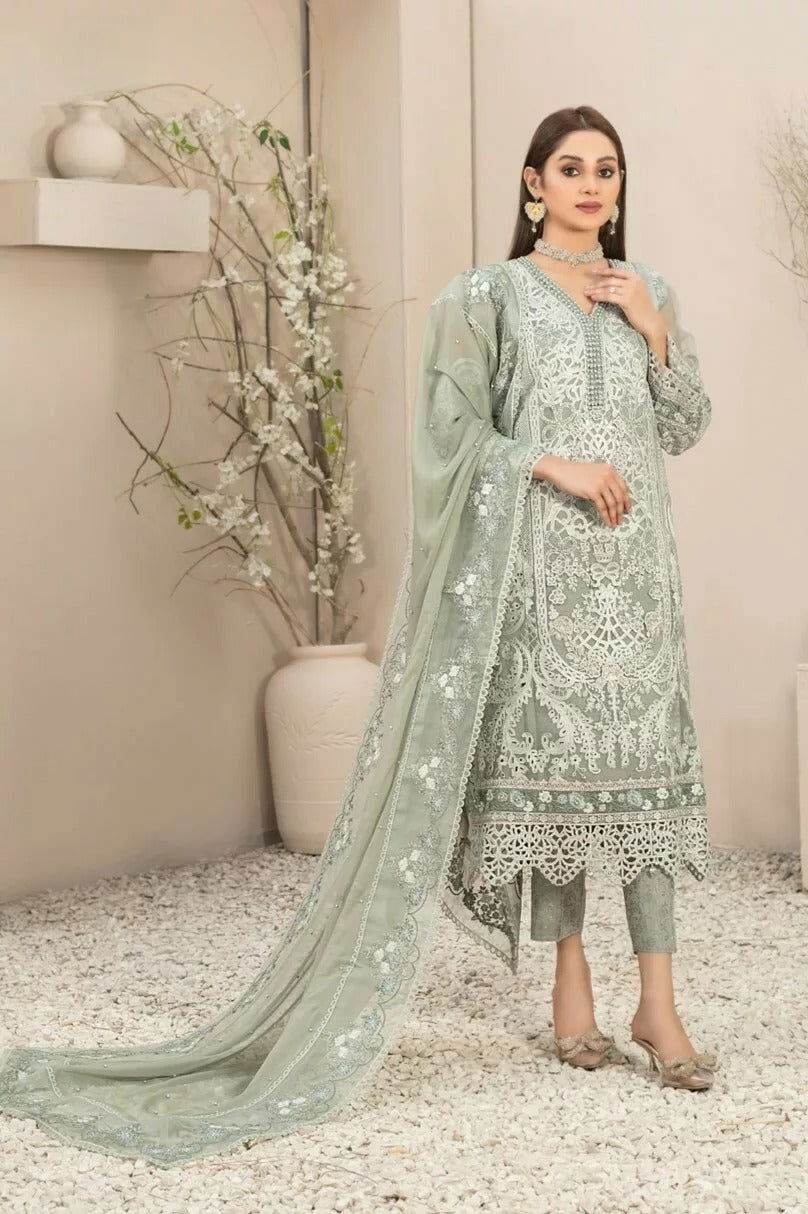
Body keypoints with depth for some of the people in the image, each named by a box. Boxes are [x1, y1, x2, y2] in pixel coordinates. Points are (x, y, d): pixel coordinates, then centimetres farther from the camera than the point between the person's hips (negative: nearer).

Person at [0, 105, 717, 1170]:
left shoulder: (649, 291, 14)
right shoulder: (490, 296, 0)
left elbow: (686, 426, 13)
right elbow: (454, 427, -6)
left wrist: (657, 333, -1)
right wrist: (555, 464, -15)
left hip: (635, 562, 4)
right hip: (538, 563, -4)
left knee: (647, 759, -1)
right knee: (551, 754, 0)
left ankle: (657, 1003, 1)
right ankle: (571, 983, 13)